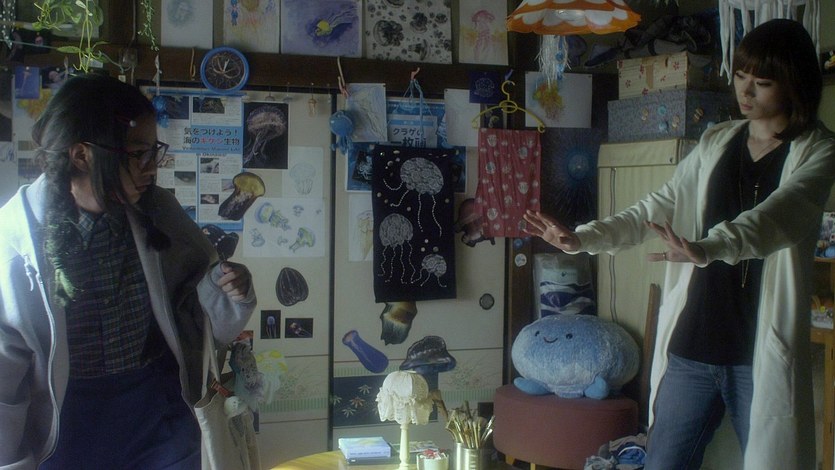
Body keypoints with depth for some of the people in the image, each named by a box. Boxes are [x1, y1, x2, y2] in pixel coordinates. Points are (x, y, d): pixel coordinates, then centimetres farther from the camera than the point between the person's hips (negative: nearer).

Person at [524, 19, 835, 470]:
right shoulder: (715, 143, 11)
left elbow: (776, 217, -24)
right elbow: (656, 209, 8)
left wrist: (705, 250, -42)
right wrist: (582, 237, -7)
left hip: (762, 356, -4)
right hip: (691, 348, 4)